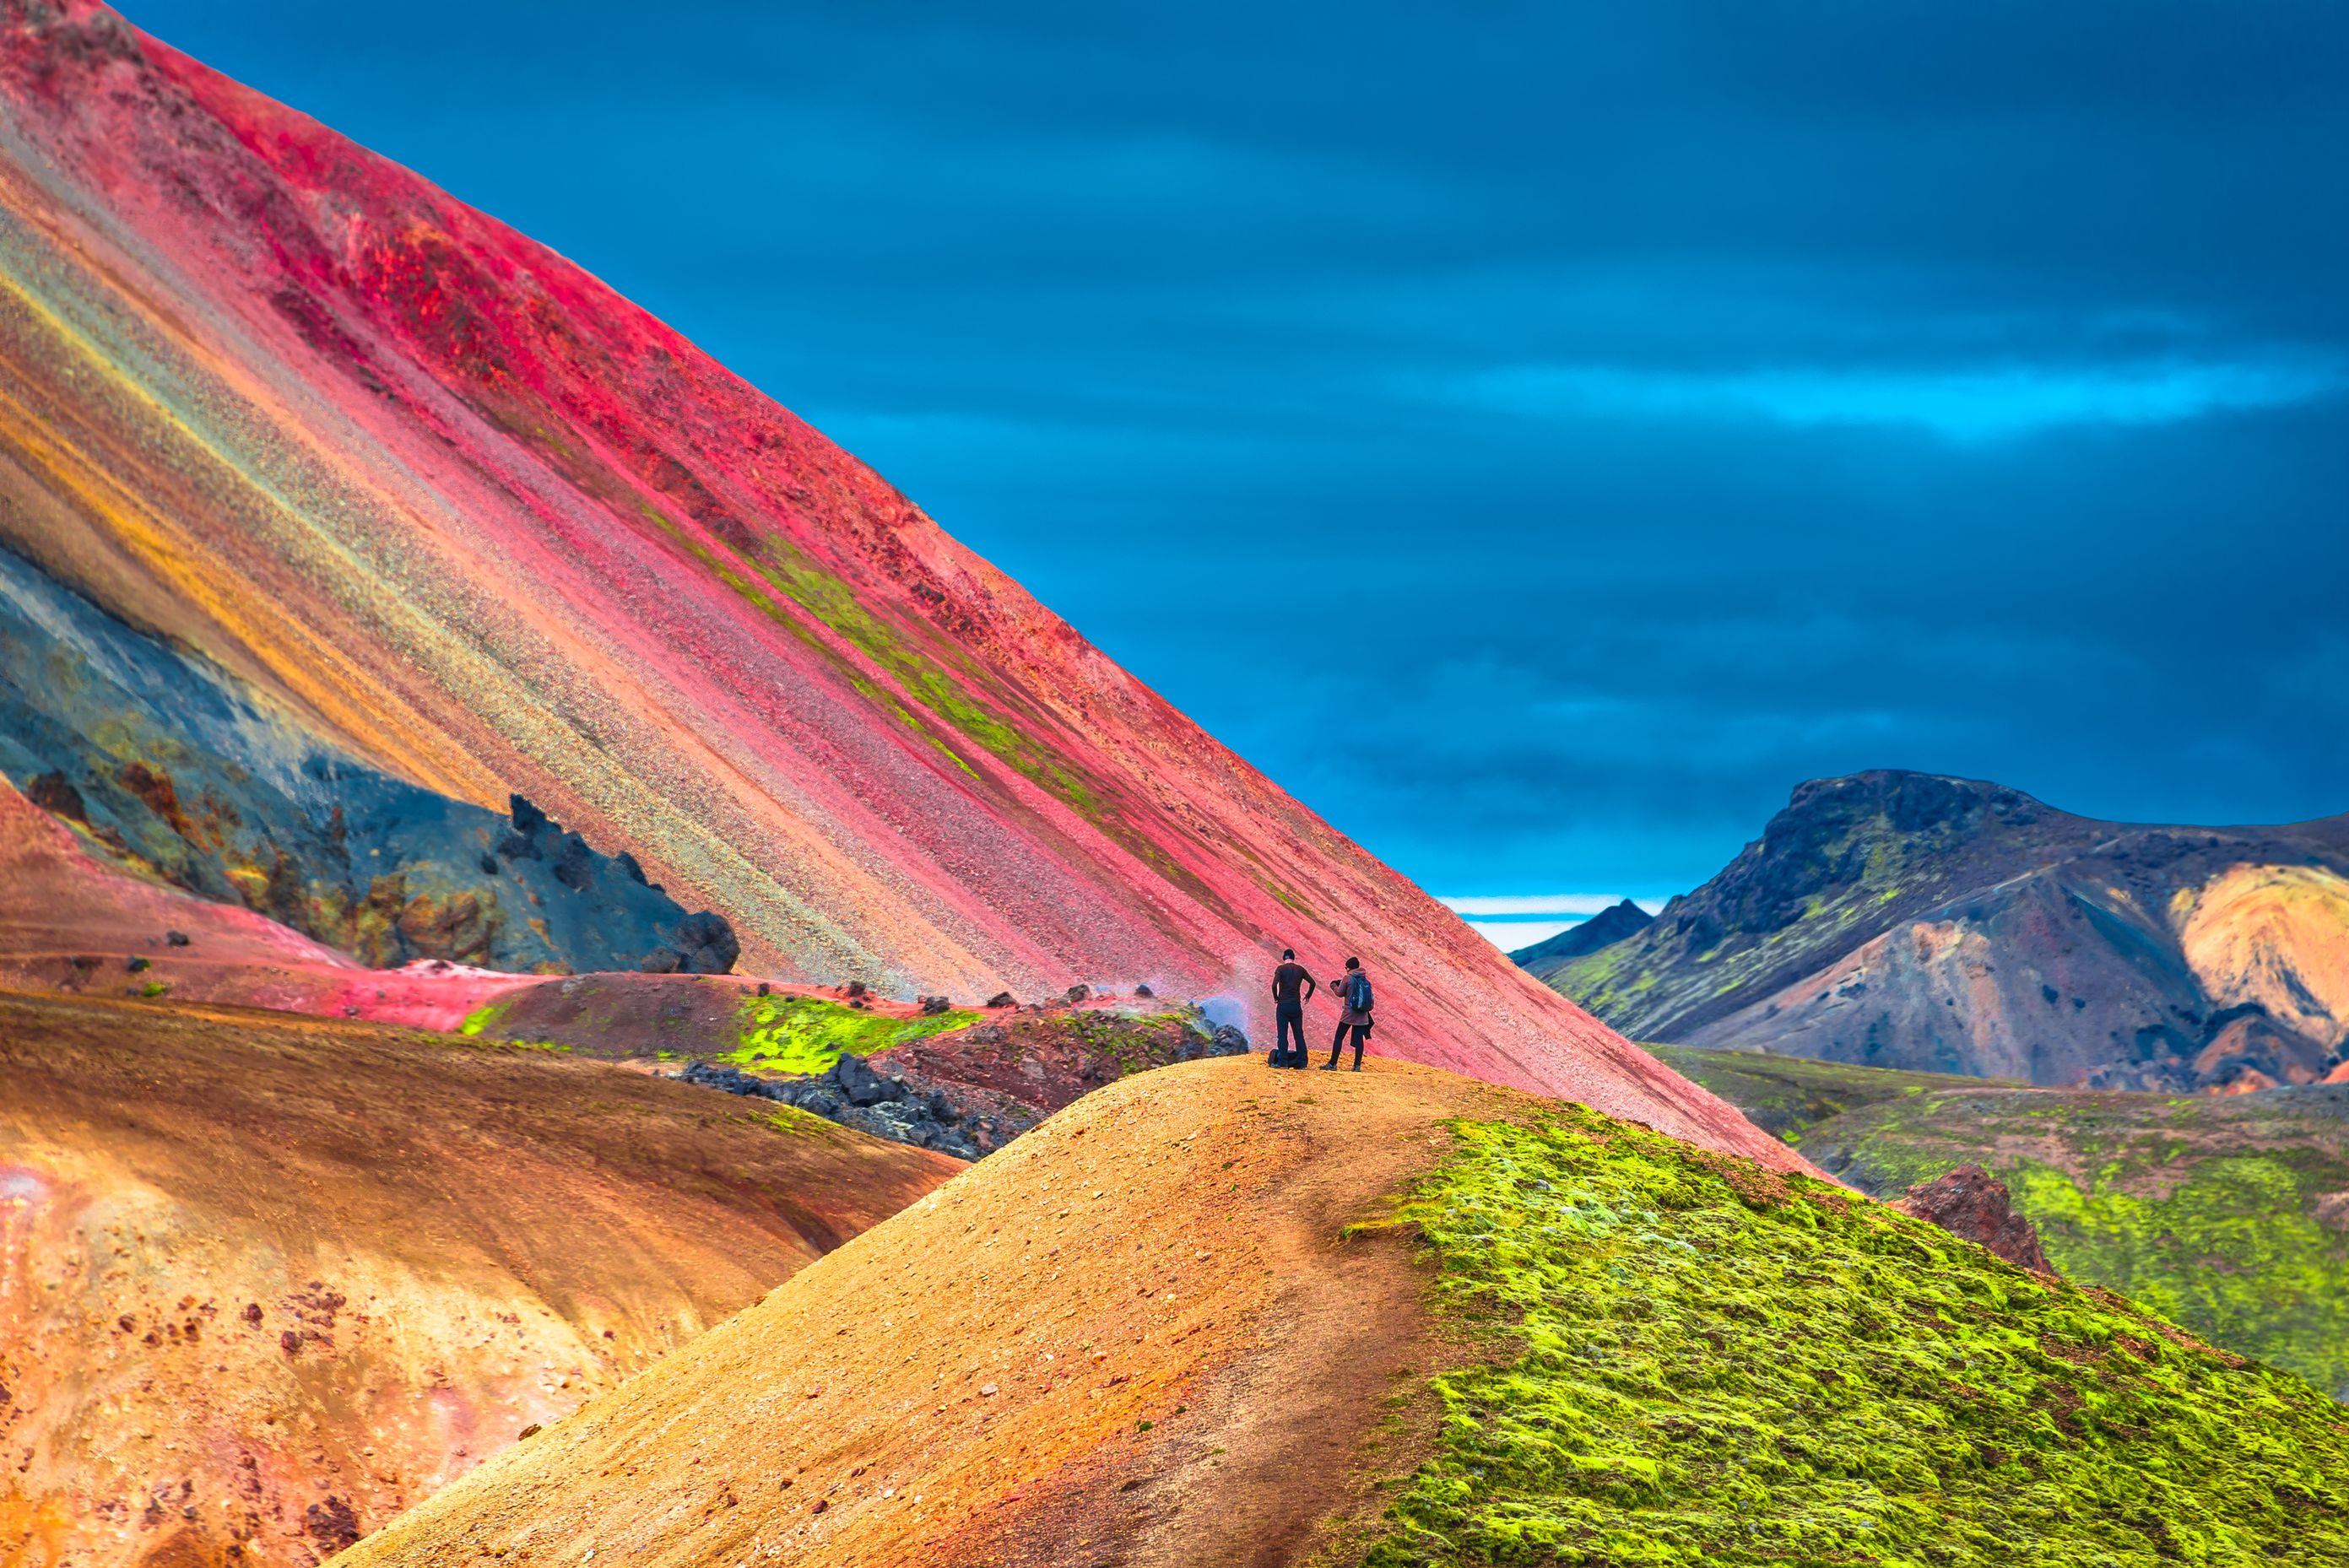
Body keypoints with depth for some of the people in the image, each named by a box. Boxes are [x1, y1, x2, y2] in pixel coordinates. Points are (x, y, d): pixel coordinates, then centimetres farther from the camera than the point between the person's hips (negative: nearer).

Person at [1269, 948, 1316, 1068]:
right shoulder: (1300, 969, 6)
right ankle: (1301, 1061, 6)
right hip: (1296, 1005, 3)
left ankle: (1283, 1061, -7)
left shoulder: (1281, 969, -5)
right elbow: (1312, 983, 5)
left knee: (1282, 1034, -1)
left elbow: (1274, 985, -18)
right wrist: (1308, 996, 19)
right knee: (1298, 1034, 9)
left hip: (1283, 1004, -3)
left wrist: (1276, 997, -2)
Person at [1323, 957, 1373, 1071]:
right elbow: (1371, 998, 12)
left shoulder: (1347, 978, -8)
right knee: (1358, 1039, 5)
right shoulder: (1366, 979, 6)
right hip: (1362, 1015, 4)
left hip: (1349, 1013, -4)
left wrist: (1334, 986, 19)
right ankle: (1357, 1065, 2)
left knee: (1338, 1038, 3)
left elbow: (1340, 993, 0)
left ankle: (1332, 1064, 3)